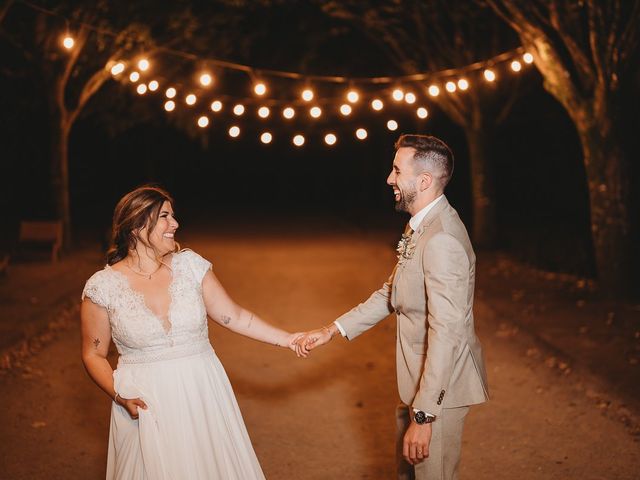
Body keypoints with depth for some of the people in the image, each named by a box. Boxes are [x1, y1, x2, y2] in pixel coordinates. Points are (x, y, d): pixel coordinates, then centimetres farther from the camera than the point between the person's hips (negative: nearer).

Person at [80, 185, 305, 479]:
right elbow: (94, 355, 0)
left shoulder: (189, 264, -2)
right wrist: (119, 396, -14)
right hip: (145, 403, -2)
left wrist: (286, 339, 1)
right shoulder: (103, 287, -7)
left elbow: (234, 316, 4)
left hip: (203, 394, 2)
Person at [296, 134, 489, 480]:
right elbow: (391, 294, 15)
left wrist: (423, 416, -29)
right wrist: (334, 330, 9)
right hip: (418, 378, 10)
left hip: (440, 386, -10)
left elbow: (446, 333, -30)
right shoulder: (422, 226, 6)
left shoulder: (442, 240, -27)